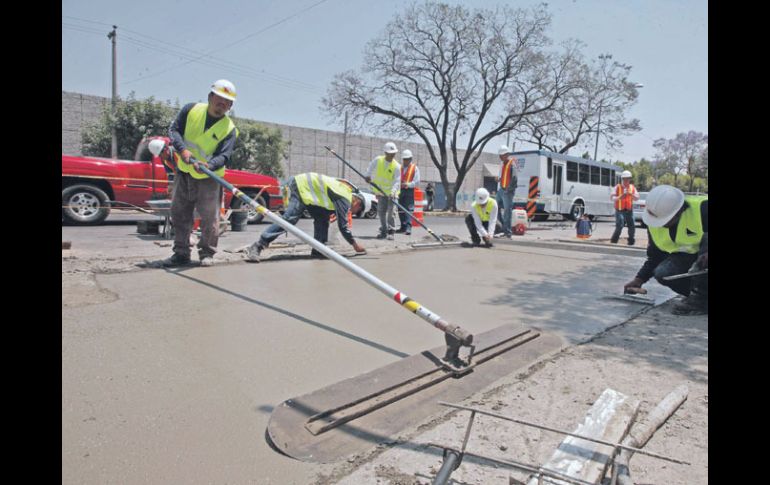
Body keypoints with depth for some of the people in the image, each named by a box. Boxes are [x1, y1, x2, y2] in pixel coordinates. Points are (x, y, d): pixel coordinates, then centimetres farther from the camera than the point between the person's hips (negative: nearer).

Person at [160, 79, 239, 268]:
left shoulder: (229, 129, -10)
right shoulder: (191, 110, -2)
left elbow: (223, 156, -19)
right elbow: (174, 130, -3)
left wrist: (208, 165, -40)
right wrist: (183, 149, -22)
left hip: (208, 179, -3)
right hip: (183, 174, 3)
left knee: (209, 217, -3)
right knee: (180, 215, 8)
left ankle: (207, 253, 13)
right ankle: (181, 253, 19)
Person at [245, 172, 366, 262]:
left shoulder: (345, 191, 14)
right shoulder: (345, 198, -12)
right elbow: (343, 225, -12)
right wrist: (355, 244, -3)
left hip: (307, 186, 10)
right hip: (301, 186, -10)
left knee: (322, 219, 8)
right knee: (289, 219, -20)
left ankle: (317, 251, 8)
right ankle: (257, 247, -24)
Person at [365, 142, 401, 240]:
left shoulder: (397, 166, -14)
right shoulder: (377, 160, -5)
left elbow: (397, 181, -19)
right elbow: (370, 169, 11)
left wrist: (392, 192, -32)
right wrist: (368, 176, -8)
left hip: (391, 192, -3)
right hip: (380, 191, 4)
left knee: (391, 212, -8)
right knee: (381, 212, 7)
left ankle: (391, 231, 2)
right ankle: (383, 231, 18)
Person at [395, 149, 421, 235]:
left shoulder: (415, 168, 5)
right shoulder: (400, 168, 17)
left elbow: (417, 181, -3)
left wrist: (408, 184, -18)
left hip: (409, 191, -5)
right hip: (400, 190, 5)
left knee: (409, 209, -14)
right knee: (401, 209, 8)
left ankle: (408, 227, -18)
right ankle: (403, 226, 18)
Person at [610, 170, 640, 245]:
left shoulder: (632, 187, 9)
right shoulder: (618, 187, -1)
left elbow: (637, 198, 4)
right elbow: (612, 197, -6)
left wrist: (631, 194, -16)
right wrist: (619, 197, -25)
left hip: (629, 210, 4)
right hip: (619, 210, -4)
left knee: (632, 226, 2)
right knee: (619, 226, -13)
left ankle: (631, 242, 18)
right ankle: (613, 241, 0)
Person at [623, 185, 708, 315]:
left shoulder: (702, 207, -29)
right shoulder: (654, 225, -7)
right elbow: (655, 256, 4)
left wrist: (706, 252, -44)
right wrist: (639, 279, -4)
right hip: (685, 258, 5)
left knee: (706, 238, -36)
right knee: (662, 273, -23)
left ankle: (701, 298, -26)